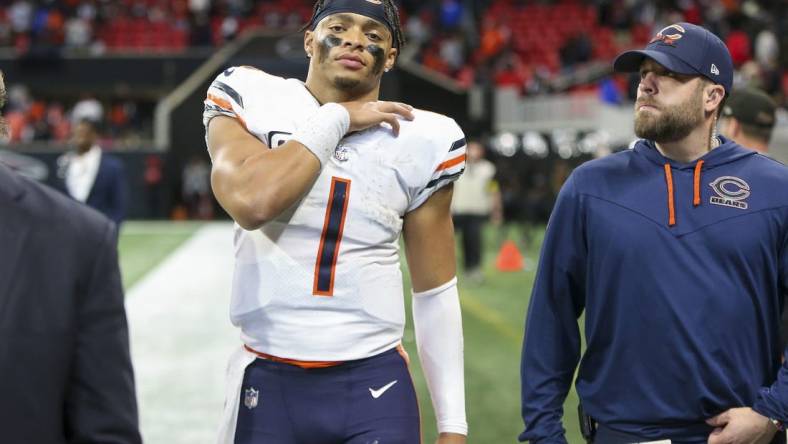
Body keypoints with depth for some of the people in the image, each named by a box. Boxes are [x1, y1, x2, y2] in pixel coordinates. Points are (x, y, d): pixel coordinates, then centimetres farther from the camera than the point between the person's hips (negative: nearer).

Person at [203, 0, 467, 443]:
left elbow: (435, 293, 7)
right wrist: (337, 119, -11)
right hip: (267, 383, -1)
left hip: (375, 386, 1)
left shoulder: (420, 140, 3)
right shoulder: (250, 97, 0)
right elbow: (251, 202, -20)